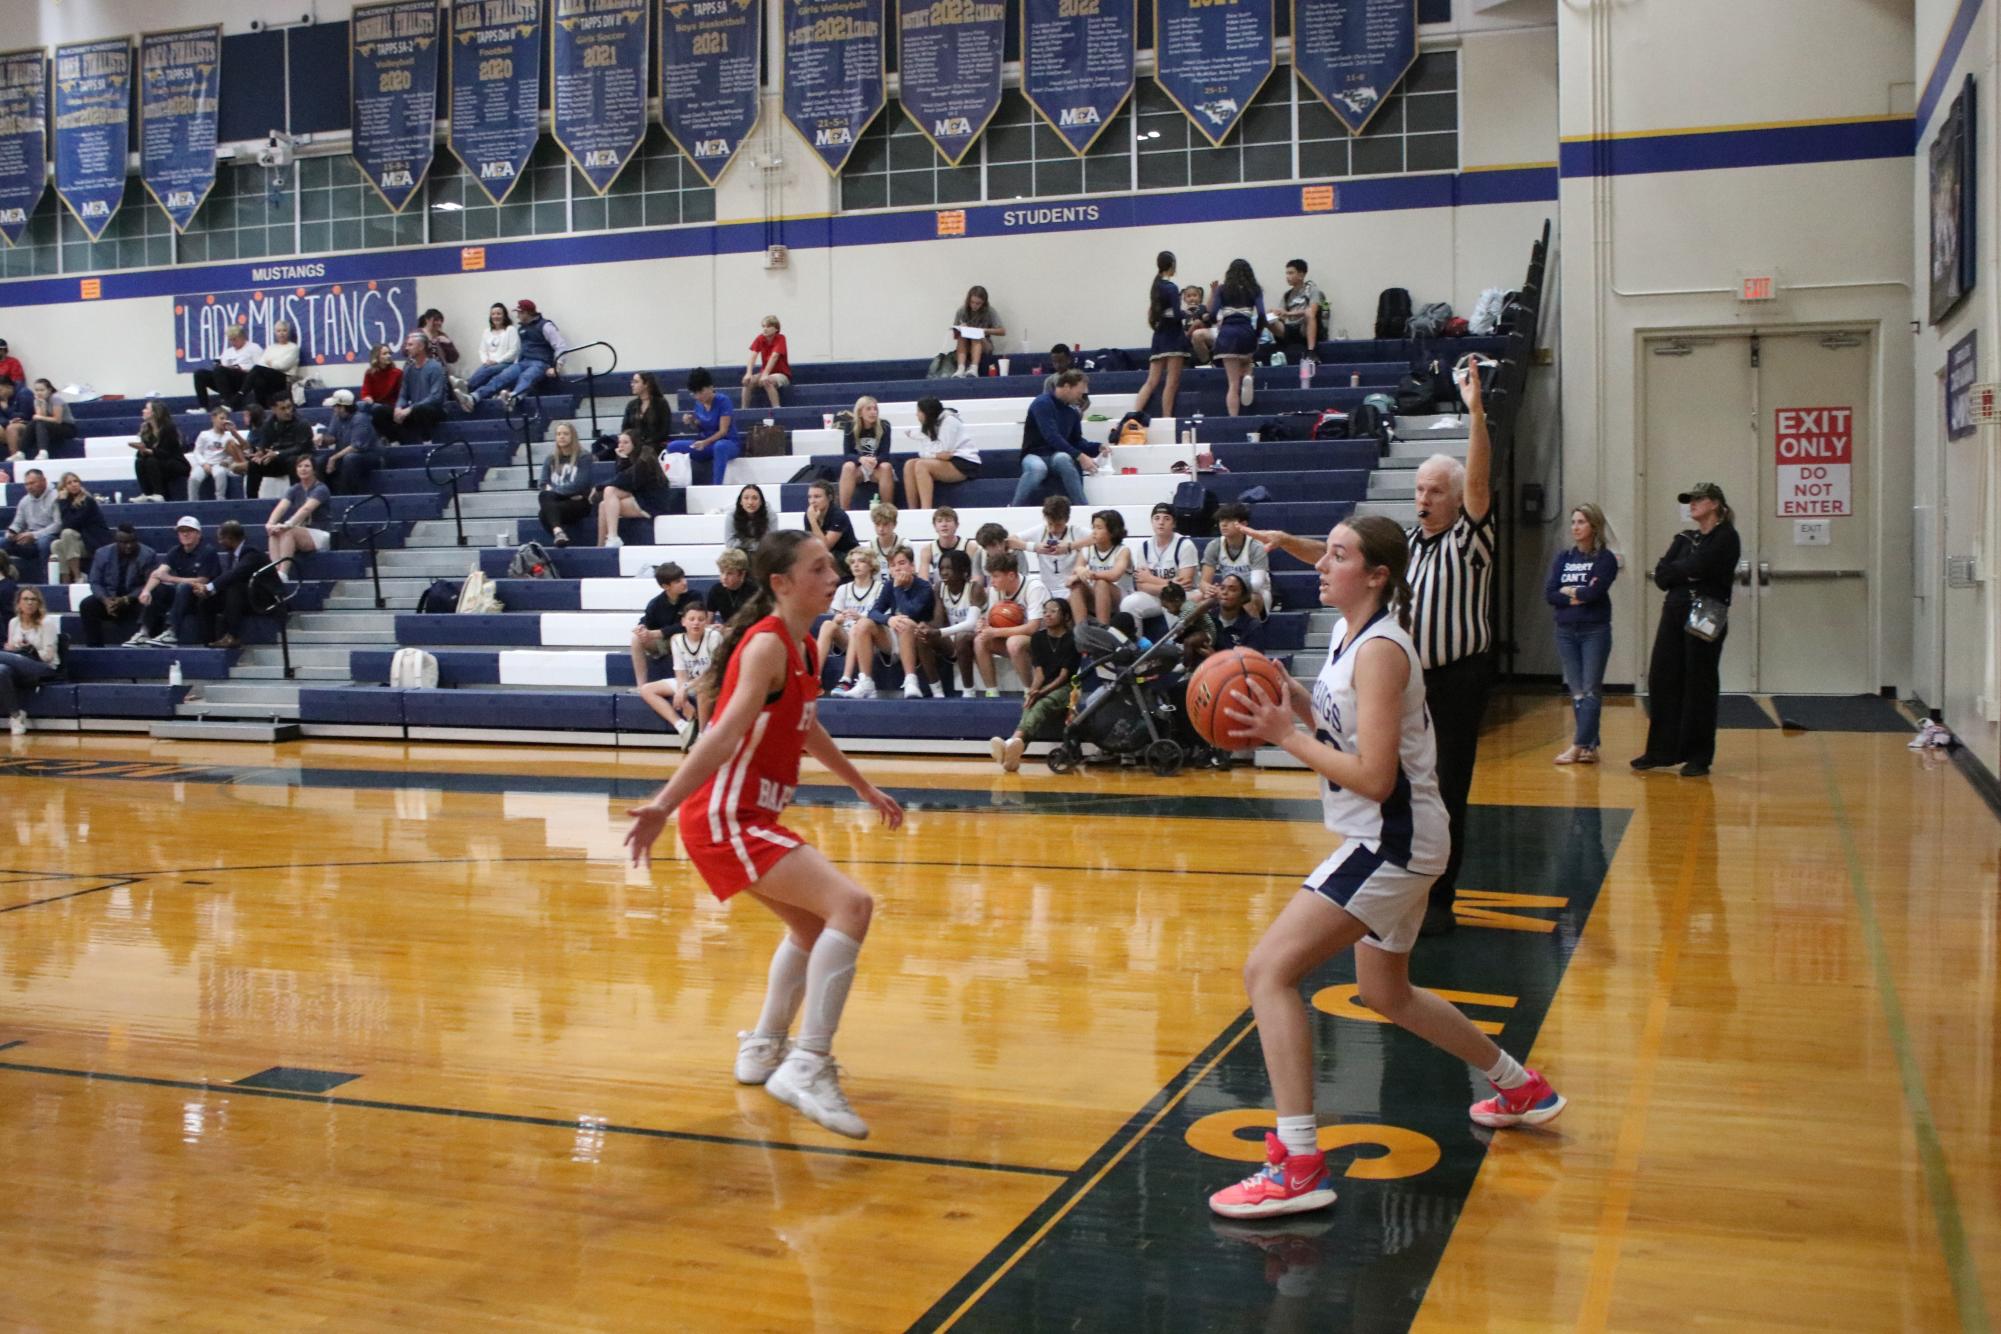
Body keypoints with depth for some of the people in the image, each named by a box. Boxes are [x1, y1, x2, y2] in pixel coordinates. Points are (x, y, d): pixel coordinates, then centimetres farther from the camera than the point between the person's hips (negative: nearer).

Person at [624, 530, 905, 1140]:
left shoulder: (802, 649, 12)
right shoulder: (767, 644, -16)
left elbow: (807, 729, 27)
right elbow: (727, 729, -29)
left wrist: (864, 787, 37)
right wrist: (665, 802, -39)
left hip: (747, 818, 10)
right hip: (722, 819, -10)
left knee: (813, 924, 27)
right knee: (852, 904, -22)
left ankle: (764, 1049, 41)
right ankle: (807, 1067, -23)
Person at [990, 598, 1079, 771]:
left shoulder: (1072, 640, -1)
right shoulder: (1038, 638, 13)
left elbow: (1064, 676, -8)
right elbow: (1039, 672, 4)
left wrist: (1041, 692, -21)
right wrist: (1032, 691, -17)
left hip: (1063, 688, -4)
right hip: (1040, 690, 4)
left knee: (1041, 705, -37)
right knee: (1031, 707, -33)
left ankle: (1014, 741, -69)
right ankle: (1013, 750, -66)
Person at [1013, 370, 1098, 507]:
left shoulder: (1073, 412, 9)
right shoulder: (1042, 403, -13)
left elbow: (1076, 441, 17)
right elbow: (1052, 437, -23)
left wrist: (1098, 447, -2)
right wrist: (1079, 456, -28)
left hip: (1058, 456, 4)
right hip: (1034, 456, -4)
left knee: (1063, 459, -35)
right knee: (1037, 467, -41)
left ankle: (1081, 508, -34)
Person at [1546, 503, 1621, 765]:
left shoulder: (1605, 558, -3)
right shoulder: (1562, 558, 9)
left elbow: (1594, 591, -17)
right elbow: (1548, 594, -1)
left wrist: (1567, 590, -2)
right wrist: (1579, 595, -12)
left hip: (1595, 632, -4)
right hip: (1566, 632, 5)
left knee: (1591, 691, -5)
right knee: (1576, 692, 5)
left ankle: (1578, 745, -6)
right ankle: (1590, 746, 9)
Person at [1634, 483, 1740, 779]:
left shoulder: (1726, 537, -4)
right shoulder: (1684, 538, 15)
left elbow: (1698, 566, -19)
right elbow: (1661, 577, 5)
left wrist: (1676, 569, -1)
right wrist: (1686, 570, -10)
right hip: (1674, 615, 6)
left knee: (1700, 687, -1)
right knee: (1661, 680, 4)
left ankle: (1699, 757, 6)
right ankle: (1662, 751, 13)